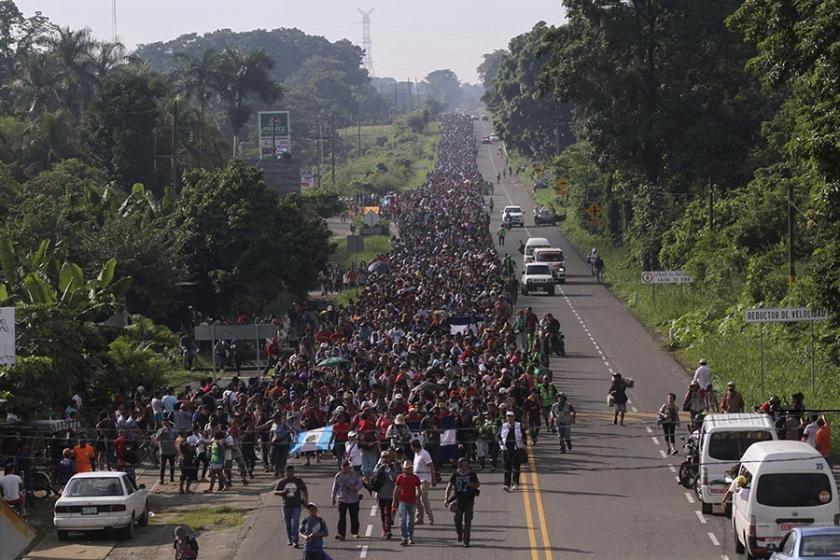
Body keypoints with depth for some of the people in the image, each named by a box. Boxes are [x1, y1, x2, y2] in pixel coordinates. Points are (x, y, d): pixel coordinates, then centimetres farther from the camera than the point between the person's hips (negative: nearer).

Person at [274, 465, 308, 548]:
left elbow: (305, 491, 13)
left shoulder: (298, 480, 5)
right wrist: (282, 492, -14)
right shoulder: (281, 482, 5)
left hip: (296, 505, -2)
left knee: (295, 523, -12)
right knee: (287, 524, 7)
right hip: (286, 506, 2)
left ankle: (295, 541, -15)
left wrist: (306, 501, 2)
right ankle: (290, 539, 23)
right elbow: (275, 492, 5)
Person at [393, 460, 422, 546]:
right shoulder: (400, 477, -1)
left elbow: (418, 489, 6)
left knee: (411, 520, 9)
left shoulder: (415, 478, 0)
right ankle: (404, 538, -7)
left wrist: (418, 499, -7)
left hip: (412, 502, 1)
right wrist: (394, 501, 4)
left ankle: (410, 537, 19)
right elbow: (396, 490, 4)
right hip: (403, 501, -1)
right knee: (403, 520, -6)